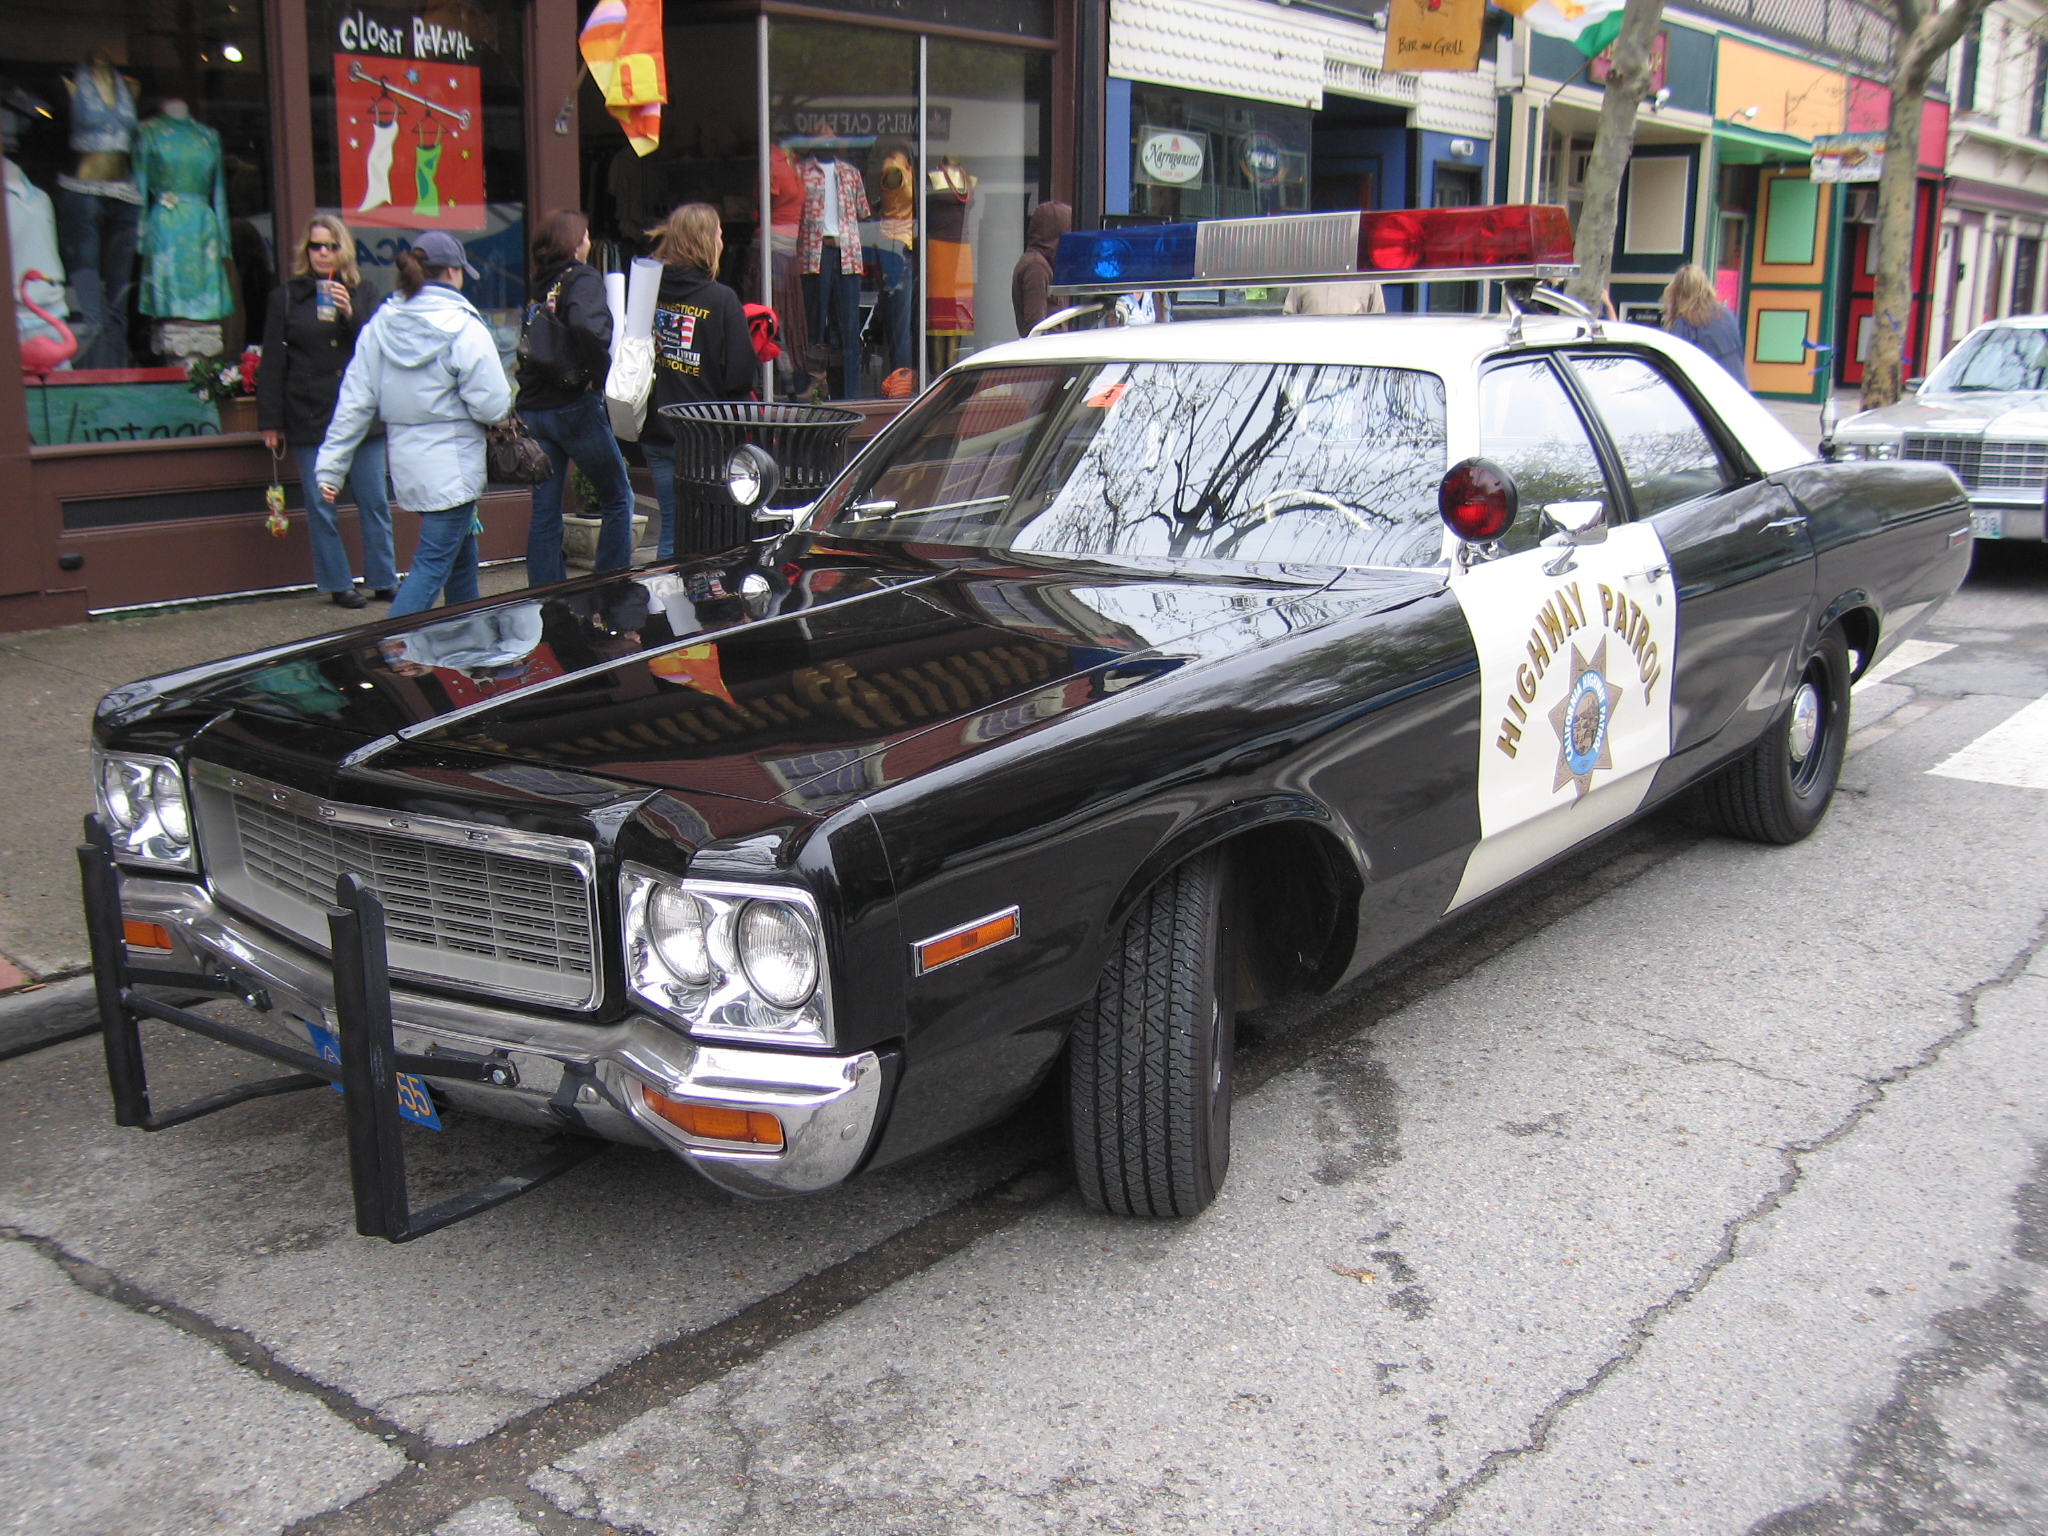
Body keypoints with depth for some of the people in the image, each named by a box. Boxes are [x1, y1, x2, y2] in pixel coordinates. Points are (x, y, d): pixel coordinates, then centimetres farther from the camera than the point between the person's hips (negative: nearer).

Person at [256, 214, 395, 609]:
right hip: (309, 420, -1)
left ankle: (384, 581, 12)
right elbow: (272, 365, 5)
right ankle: (337, 584, 10)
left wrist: (351, 315, -13)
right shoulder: (286, 298, 6)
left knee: (374, 502, 3)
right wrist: (270, 422, 0)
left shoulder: (361, 295, 10)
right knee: (321, 507, 1)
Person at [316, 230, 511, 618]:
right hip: (452, 467, -7)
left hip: (406, 463, 7)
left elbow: (354, 403, 4)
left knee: (460, 555, 22)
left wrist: (331, 465, 6)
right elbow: (492, 406, -17)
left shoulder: (379, 326, 4)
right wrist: (504, 400, 7)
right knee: (433, 564, -6)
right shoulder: (463, 328, -14)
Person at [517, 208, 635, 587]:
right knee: (618, 498, 7)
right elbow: (585, 327, -25)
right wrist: (603, 374, -17)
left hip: (534, 410, 6)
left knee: (545, 511, 8)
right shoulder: (582, 279, -7)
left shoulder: (539, 287, 15)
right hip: (575, 405, -6)